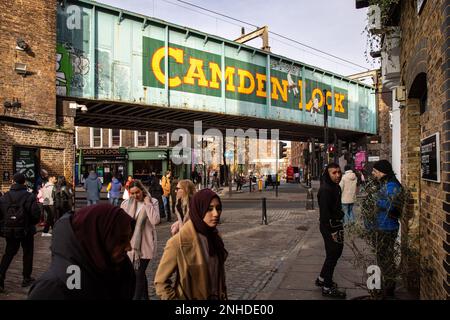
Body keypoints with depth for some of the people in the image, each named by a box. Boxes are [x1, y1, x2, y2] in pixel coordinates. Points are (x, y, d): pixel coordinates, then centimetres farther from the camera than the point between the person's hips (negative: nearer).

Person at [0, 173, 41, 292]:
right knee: (27, 253, 12)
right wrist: (32, 223, 4)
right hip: (26, 230, -3)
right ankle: (26, 278, 19)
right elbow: (36, 214, -16)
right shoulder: (29, 196, -13)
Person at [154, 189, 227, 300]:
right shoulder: (179, 241, -23)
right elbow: (161, 281, -16)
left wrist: (223, 295, 6)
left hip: (216, 297, 5)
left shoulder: (214, 235, -4)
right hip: (191, 297, -5)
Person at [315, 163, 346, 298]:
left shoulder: (336, 187, 9)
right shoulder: (325, 190, -21)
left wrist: (339, 226, 15)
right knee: (332, 255, 0)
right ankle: (327, 287, 14)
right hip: (329, 226, -10)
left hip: (336, 225, 10)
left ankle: (322, 279, 34)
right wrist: (332, 231, -22)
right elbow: (324, 213, -23)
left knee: (337, 251, 19)